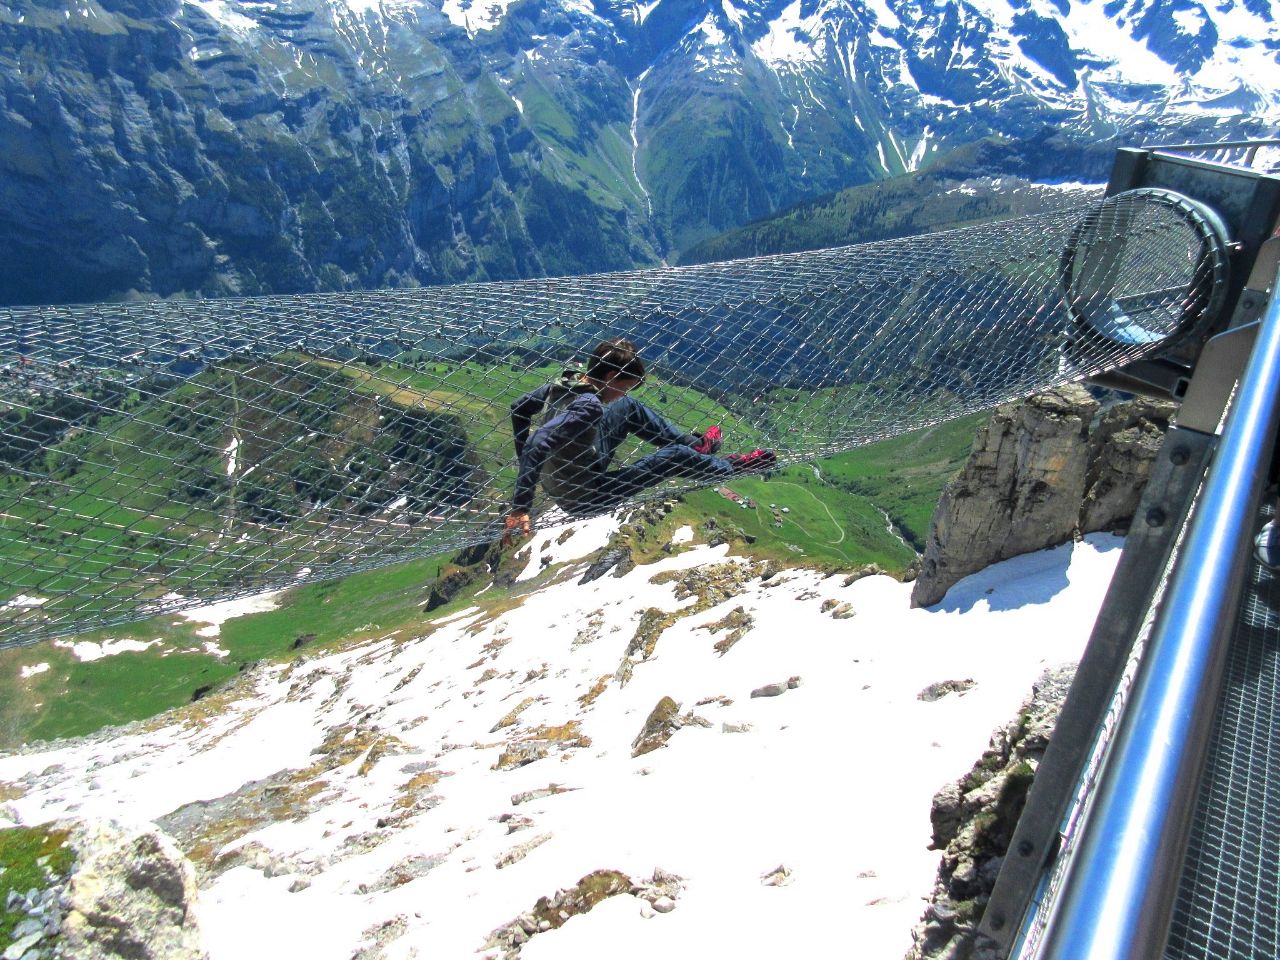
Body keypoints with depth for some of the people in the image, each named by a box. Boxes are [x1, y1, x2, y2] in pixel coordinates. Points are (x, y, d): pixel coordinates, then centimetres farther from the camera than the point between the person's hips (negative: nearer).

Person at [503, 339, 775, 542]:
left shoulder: (564, 382, -9)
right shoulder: (589, 407, -35)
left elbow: (519, 408, 3)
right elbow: (537, 444, -44)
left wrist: (523, 458, 10)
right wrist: (520, 508, -43)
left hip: (558, 483, 8)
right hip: (585, 498, -8)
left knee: (631, 410, 15)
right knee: (675, 457, 0)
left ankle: (693, 443, 33)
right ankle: (732, 466, 28)